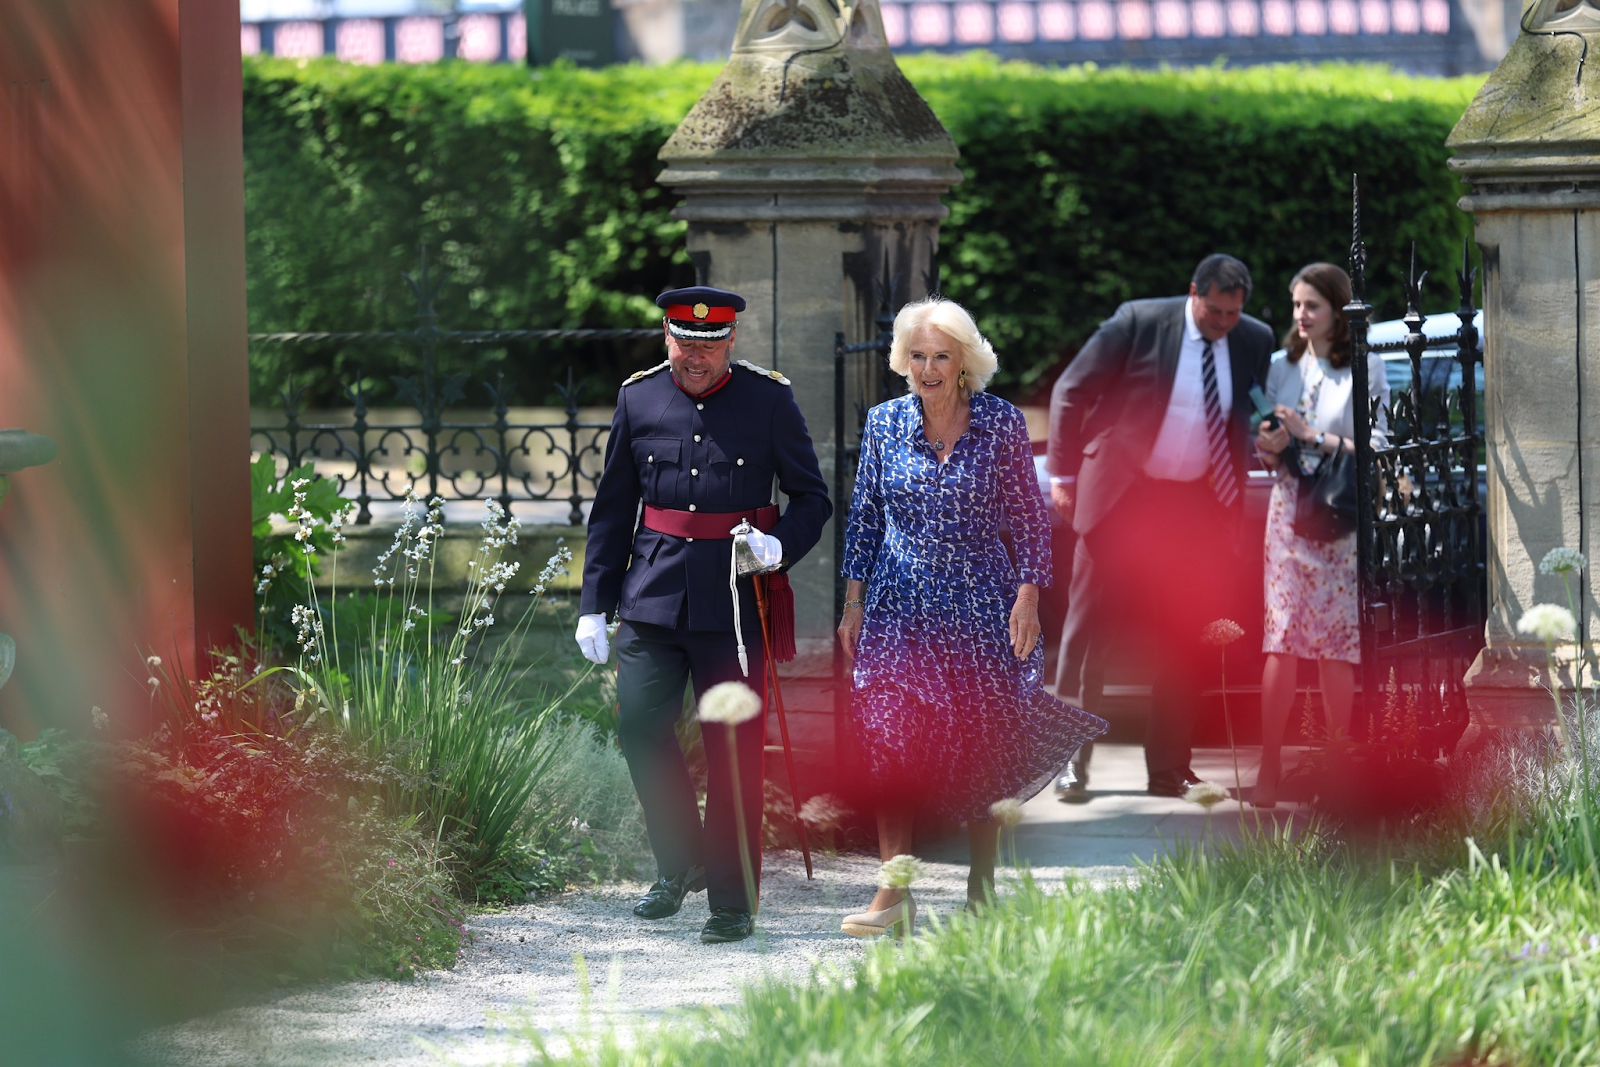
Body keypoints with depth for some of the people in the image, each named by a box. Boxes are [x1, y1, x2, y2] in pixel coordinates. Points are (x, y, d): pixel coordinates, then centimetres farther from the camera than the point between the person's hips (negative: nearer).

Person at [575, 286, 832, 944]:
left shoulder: (768, 400, -1)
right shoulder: (638, 398, 7)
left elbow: (812, 498, 4)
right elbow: (611, 510, 13)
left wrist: (780, 545, -16)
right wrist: (594, 604, 9)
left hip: (734, 599, -2)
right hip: (655, 594, 2)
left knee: (733, 749, -1)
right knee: (640, 724, -7)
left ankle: (732, 901, 8)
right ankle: (679, 862, 15)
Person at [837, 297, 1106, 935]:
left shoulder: (1001, 424, -2)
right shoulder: (885, 424, 4)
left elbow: (1029, 518, 1)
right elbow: (864, 517, 10)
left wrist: (1028, 595, -8)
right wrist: (853, 603, 7)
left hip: (980, 604, -1)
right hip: (900, 606, 1)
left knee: (980, 744, 3)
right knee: (890, 738, -9)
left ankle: (982, 890, 15)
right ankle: (892, 894, -9)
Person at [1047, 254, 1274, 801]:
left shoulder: (1255, 342, 1)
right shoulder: (1138, 323, -9)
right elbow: (1071, 392, -3)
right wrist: (1063, 474, -6)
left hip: (1200, 504, 3)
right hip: (1122, 495, -3)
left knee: (1185, 637, 5)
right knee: (1090, 625, -1)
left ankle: (1168, 768, 13)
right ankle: (1071, 761, 5)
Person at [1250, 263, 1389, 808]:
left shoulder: (1364, 370, -1)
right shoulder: (1283, 368, 13)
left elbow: (1374, 450, -7)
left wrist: (1310, 436, -12)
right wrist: (1269, 448, -4)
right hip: (1288, 512, 4)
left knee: (1335, 644, -4)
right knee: (1280, 642, -4)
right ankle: (1270, 767, -5)